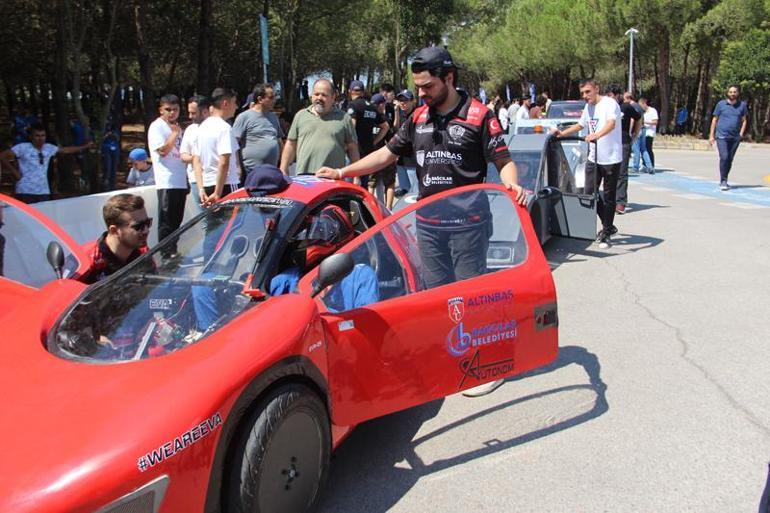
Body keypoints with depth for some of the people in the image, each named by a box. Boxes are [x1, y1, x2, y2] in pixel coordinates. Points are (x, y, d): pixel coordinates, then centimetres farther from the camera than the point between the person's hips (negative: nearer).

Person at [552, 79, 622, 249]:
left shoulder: (610, 104, -12)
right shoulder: (588, 107, 13)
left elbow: (611, 124, -29)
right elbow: (580, 125, 30)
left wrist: (596, 135, -46)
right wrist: (562, 133, 22)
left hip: (611, 158, -7)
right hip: (593, 158, 7)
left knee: (608, 196, 1)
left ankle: (606, 233, 12)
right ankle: (608, 226, 23)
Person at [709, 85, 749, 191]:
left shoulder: (742, 105, 7)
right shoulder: (721, 104, 3)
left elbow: (744, 120, 11)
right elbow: (714, 120, 7)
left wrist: (741, 133, -3)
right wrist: (711, 135, 3)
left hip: (735, 138, 3)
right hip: (721, 136, -3)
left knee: (730, 160, 7)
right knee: (724, 157, -17)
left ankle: (724, 181, 21)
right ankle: (723, 182, -11)